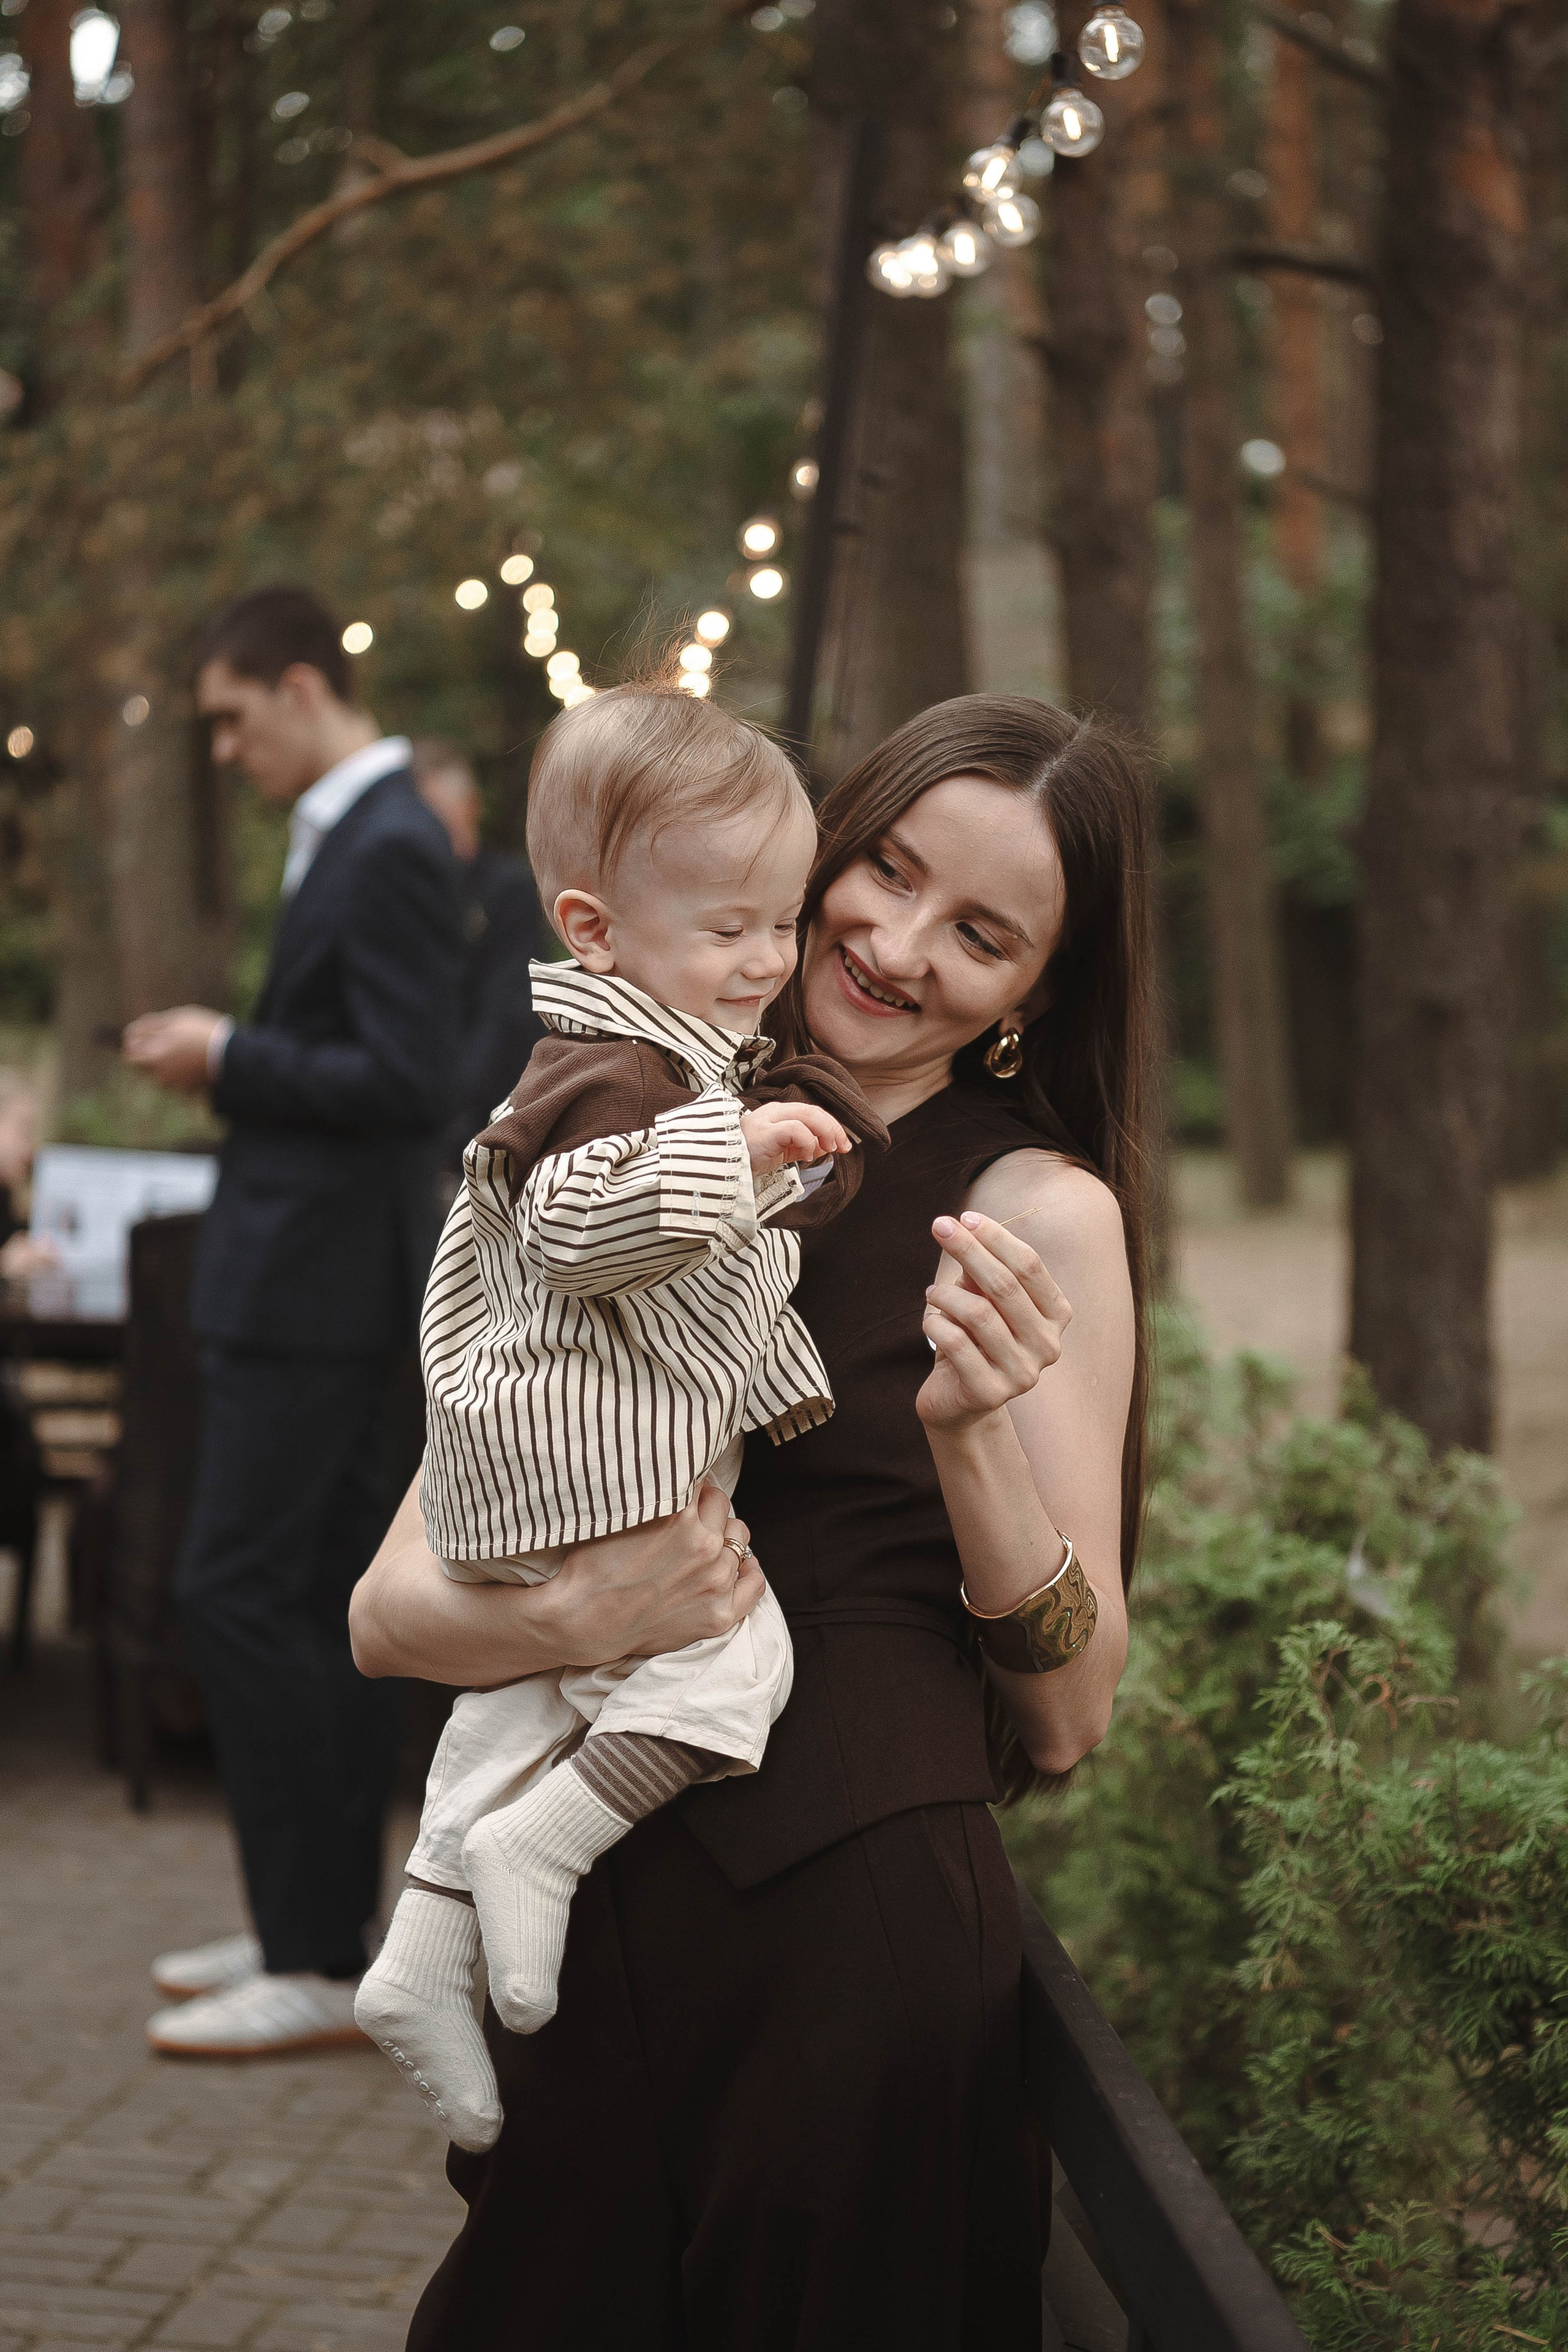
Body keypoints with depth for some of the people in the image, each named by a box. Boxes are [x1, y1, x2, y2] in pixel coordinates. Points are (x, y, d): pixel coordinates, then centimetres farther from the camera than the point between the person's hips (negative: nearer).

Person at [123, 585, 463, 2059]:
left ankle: (316, 1968, -7)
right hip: (306, 1274, 10)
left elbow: (409, 1081, -22)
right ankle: (323, 1924, 21)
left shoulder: (391, 851, -16)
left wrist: (232, 1058, -14)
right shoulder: (348, 838, 16)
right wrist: (227, 1056, 9)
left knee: (236, 1591, -11)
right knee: (324, 1596, 13)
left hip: (319, 1278, -10)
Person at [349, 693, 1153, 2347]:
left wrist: (976, 1436, -20)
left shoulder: (1038, 1211, -3)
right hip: (585, 1933, 3)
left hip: (854, 1934, -3)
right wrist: (569, 1620, -18)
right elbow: (384, 1611, 2)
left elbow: (1068, 1722, -4)